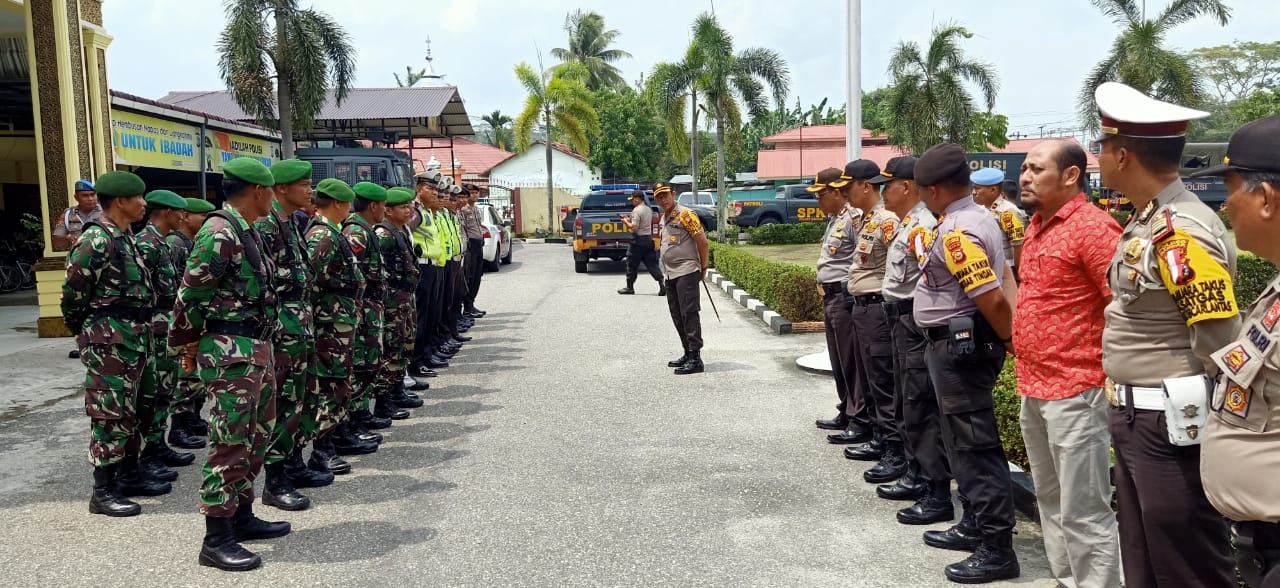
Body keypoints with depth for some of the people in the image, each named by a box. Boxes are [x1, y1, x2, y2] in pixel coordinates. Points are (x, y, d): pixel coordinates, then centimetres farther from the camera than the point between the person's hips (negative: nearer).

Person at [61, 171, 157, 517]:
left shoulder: (126, 238, 13)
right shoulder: (96, 239, -16)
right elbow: (73, 292, -13)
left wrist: (138, 332, 17)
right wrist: (82, 332, 1)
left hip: (131, 337, 9)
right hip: (108, 339, -9)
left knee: (127, 410, 16)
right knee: (109, 414, -3)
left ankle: (128, 475, 27)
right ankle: (103, 492, 4)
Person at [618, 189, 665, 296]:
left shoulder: (637, 210, -14)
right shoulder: (648, 209, 13)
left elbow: (634, 227, -21)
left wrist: (626, 222, -5)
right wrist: (629, 219, 17)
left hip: (638, 240, -8)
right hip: (649, 238, 8)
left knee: (632, 264, 5)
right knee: (652, 263, 5)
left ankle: (630, 287, 13)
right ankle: (662, 285, -6)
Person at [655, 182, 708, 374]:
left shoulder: (684, 214, -10)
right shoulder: (664, 218, 17)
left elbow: (703, 242, -11)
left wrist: (703, 268, -4)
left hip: (686, 272, -9)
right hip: (671, 274, 9)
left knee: (689, 314, -11)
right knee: (677, 316, 12)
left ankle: (695, 358, -12)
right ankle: (688, 354, 20)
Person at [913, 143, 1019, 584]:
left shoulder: (956, 232, -21)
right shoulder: (977, 216, 11)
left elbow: (992, 299, -25)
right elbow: (997, 288, 17)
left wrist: (1013, 344, -13)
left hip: (958, 346, -11)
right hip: (961, 344, 11)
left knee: (974, 445, -4)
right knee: (964, 441, 18)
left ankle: (997, 547, 4)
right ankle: (975, 526, 30)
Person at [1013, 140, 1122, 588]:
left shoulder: (1092, 226, -15)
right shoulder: (1037, 224, 13)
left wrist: (1108, 371, -14)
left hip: (1074, 390, -9)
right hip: (1033, 387, 9)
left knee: (1083, 510, -1)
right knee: (1050, 498, 19)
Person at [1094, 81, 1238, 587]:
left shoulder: (1181, 231, -21)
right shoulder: (1147, 222, 10)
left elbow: (1223, 348, -21)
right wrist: (1127, 410, 17)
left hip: (1170, 424, -10)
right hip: (1134, 418, 10)